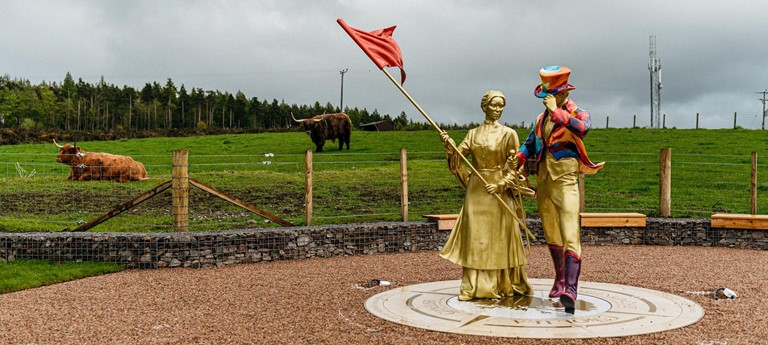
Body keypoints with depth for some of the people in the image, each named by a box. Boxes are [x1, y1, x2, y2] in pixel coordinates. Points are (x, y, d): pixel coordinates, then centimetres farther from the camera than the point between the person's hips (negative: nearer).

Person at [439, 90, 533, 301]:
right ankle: (473, 287, 7)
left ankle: (502, 286, 13)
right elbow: (458, 157, 2)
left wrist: (501, 185, -15)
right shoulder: (473, 133, 9)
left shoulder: (508, 134, -2)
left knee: (498, 239, 1)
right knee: (474, 238, 2)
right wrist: (449, 146, -17)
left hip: (499, 192, -3)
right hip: (476, 190, 3)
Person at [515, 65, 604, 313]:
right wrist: (515, 165, 7)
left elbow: (583, 128, -28)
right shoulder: (542, 118, 15)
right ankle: (560, 280, 33)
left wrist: (557, 112, -25)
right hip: (543, 182, 7)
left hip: (565, 182, -6)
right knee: (551, 237, 16)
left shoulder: (578, 114, -3)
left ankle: (570, 290, -26)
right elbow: (529, 145, 23)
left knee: (570, 237, -17)